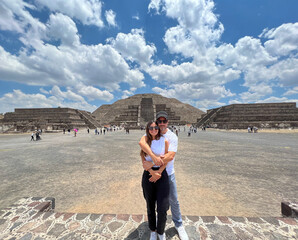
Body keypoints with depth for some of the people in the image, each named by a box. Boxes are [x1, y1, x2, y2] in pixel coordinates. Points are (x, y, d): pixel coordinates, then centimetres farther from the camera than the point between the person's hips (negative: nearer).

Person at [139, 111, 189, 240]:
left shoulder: (173, 137, -13)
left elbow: (170, 157, -24)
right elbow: (141, 142, -32)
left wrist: (151, 164, -29)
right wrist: (154, 157, -43)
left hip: (168, 173, -1)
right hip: (152, 172, 1)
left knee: (174, 201, 16)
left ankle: (178, 225, 44)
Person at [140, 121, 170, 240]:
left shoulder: (165, 141, -4)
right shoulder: (145, 142, -1)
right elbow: (143, 160, -1)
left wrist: (158, 173, -10)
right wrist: (151, 171, -13)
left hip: (162, 174, -1)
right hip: (148, 174, 1)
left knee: (162, 208, 0)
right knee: (150, 205, 15)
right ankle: (153, 230, 42)